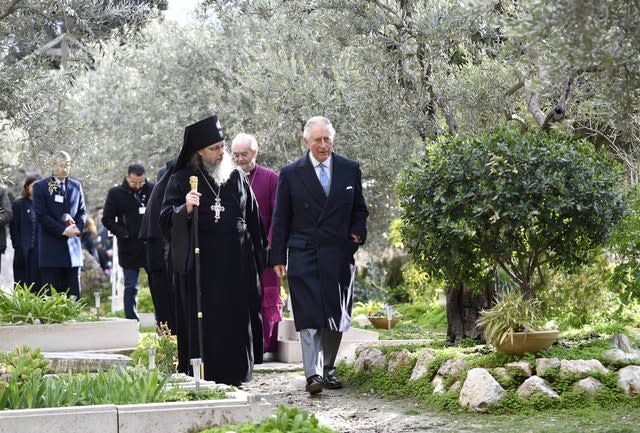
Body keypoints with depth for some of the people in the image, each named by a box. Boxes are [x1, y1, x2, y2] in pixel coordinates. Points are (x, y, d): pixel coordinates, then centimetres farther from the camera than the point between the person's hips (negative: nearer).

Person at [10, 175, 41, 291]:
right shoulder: (19, 204, 3)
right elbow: (14, 228, 0)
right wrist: (17, 246, -8)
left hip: (41, 250, 2)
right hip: (24, 251, -2)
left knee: (38, 283, 1)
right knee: (24, 283, 1)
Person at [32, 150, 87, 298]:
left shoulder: (76, 185, 13)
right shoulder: (40, 186, -1)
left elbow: (82, 211, 16)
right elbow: (41, 215, -7)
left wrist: (78, 227, -5)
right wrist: (62, 230, -14)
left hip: (72, 246, 4)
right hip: (51, 246, -4)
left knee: (73, 293, 3)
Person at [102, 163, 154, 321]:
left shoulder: (153, 190, -1)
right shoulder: (116, 193, 0)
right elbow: (107, 219, 2)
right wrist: (123, 233, -9)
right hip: (129, 248, -1)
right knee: (130, 288, 4)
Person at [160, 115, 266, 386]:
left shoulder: (237, 178, 12)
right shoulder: (181, 180, 3)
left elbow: (253, 219, 15)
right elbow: (166, 219, -2)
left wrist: (257, 258, 12)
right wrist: (185, 209, -23)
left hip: (235, 265, 3)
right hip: (199, 265, -3)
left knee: (235, 321, 3)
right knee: (203, 324, -4)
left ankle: (233, 378, 11)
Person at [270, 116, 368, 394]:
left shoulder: (350, 170, 8)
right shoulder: (291, 174, 2)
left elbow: (359, 209, 18)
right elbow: (280, 219, 5)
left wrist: (358, 233, -1)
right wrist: (278, 258, 1)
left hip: (339, 256, 3)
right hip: (303, 256, -2)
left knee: (335, 317, 8)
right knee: (309, 316, -11)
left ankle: (328, 370, 22)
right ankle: (312, 374, -15)